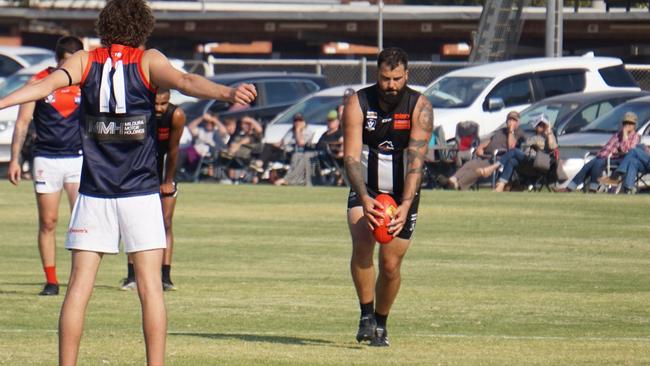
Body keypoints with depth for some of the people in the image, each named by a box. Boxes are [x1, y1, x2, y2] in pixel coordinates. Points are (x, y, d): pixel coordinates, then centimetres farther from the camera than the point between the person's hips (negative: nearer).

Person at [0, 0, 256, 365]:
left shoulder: (85, 61, 3)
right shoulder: (148, 61, -1)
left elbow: (47, 84, -12)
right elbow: (185, 81, -19)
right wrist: (226, 92, -32)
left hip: (93, 196, 1)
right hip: (141, 194, -1)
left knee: (79, 287, 2)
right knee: (150, 287, 0)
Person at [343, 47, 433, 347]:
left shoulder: (420, 107, -15)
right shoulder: (358, 104, -13)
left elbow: (416, 160, -23)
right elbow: (351, 156, -20)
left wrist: (405, 205, -36)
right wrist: (364, 198, -36)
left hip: (403, 192, 0)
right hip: (365, 189, 0)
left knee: (391, 264, -2)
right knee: (362, 243, -26)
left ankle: (380, 323, 21)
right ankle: (366, 315, -15)